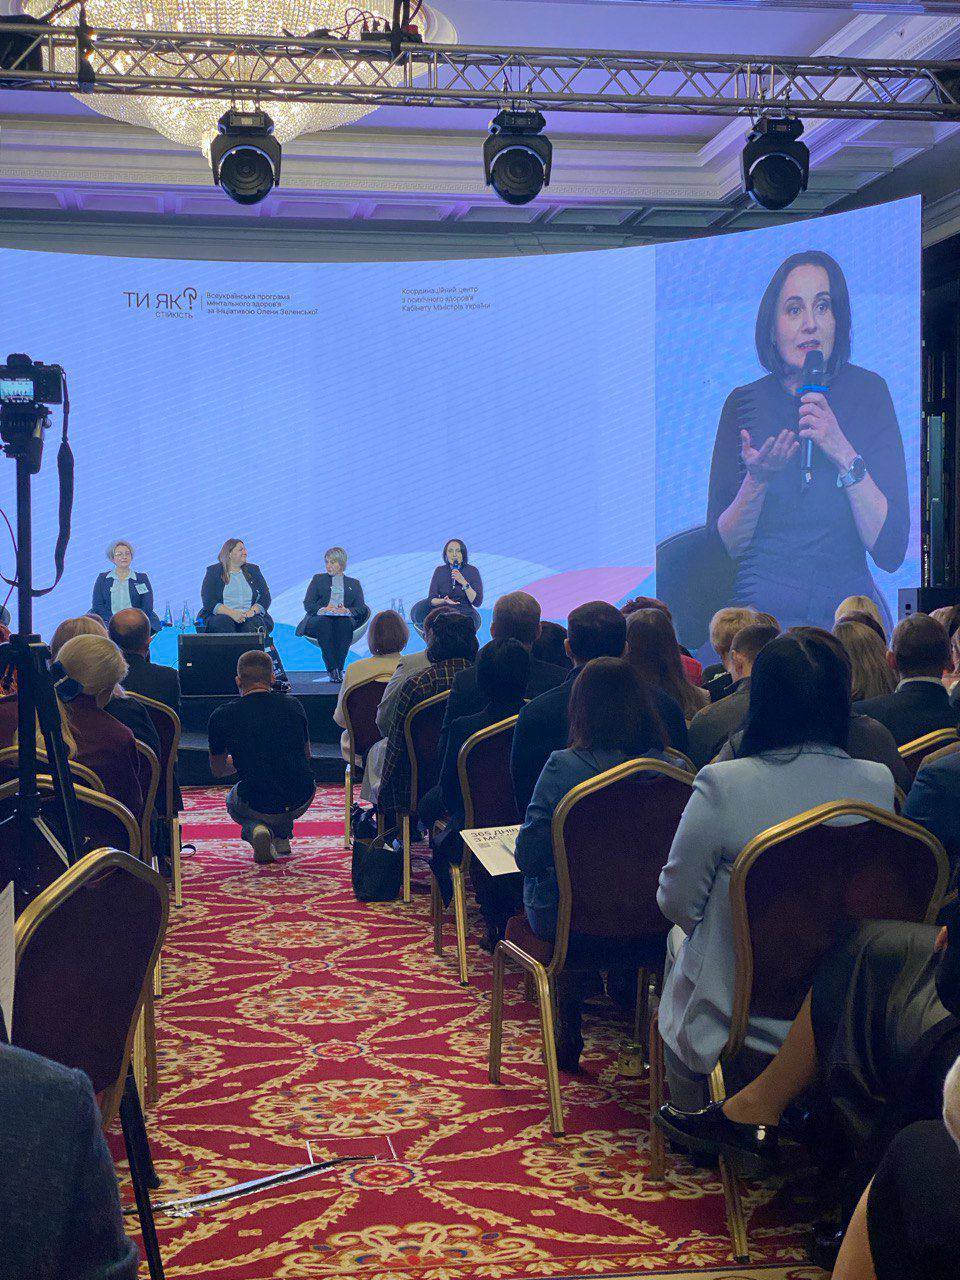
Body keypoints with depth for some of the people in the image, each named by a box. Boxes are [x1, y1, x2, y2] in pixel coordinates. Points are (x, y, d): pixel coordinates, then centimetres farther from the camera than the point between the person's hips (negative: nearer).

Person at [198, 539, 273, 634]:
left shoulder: (253, 570, 19)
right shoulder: (214, 572, 9)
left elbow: (265, 597, 11)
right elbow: (209, 601, -3)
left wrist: (252, 611, -11)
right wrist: (231, 613, -19)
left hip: (250, 617, 2)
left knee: (255, 622, -32)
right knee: (224, 622, -35)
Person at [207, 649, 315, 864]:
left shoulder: (222, 717, -3)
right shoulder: (292, 705, 3)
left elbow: (218, 770, 14)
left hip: (258, 806, -3)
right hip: (302, 801, 3)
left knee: (232, 800, 33)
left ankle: (255, 829, 2)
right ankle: (282, 835, 28)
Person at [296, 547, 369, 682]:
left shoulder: (353, 583, 23)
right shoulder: (318, 579, 22)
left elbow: (361, 608, 7)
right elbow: (307, 603, 7)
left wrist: (347, 611, -16)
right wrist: (323, 609, -15)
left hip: (344, 621, 0)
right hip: (318, 620, 0)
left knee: (345, 622, -36)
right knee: (324, 621, -37)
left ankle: (339, 668, -41)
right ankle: (332, 669, -43)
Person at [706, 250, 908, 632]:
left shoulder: (867, 392, 1)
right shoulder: (744, 403, 2)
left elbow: (891, 552, -5)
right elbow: (721, 547, 2)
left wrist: (845, 454, -16)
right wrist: (758, 479, -15)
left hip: (849, 611, 1)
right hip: (762, 608, 0)